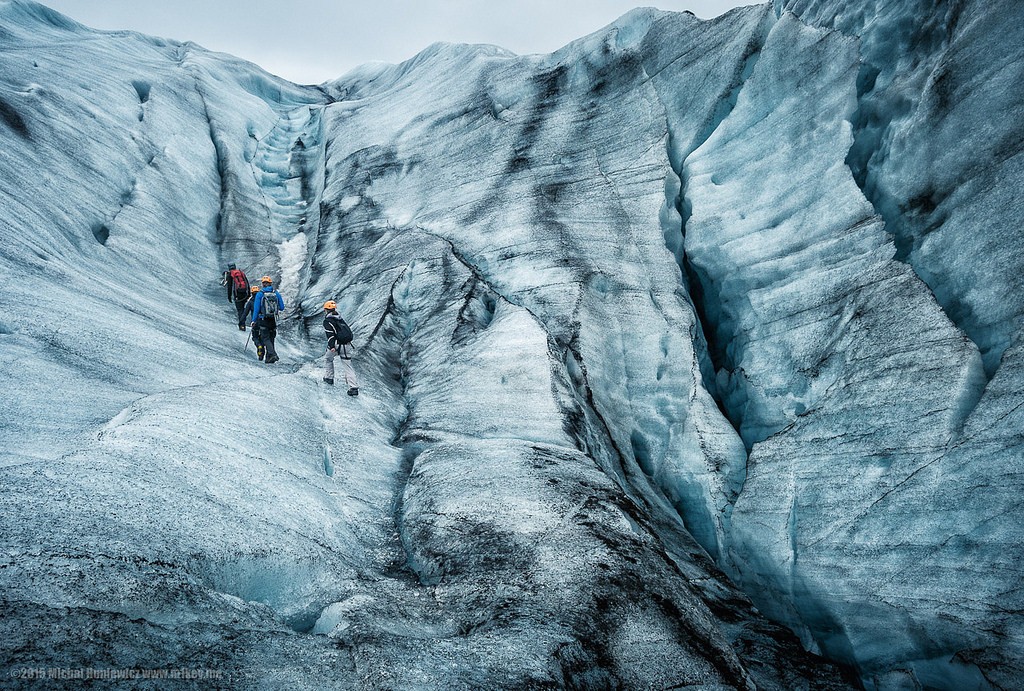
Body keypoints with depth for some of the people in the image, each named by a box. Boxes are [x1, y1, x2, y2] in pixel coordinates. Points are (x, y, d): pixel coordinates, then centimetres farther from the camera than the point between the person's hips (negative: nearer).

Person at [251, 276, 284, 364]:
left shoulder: (259, 294, -7)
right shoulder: (276, 293, 2)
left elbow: (256, 309, -6)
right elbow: (282, 307, 4)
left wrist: (254, 320, 2)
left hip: (263, 320, -3)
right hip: (273, 320, 3)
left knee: (265, 338, -1)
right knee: (271, 338, 14)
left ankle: (273, 354, -22)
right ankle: (268, 358, 17)